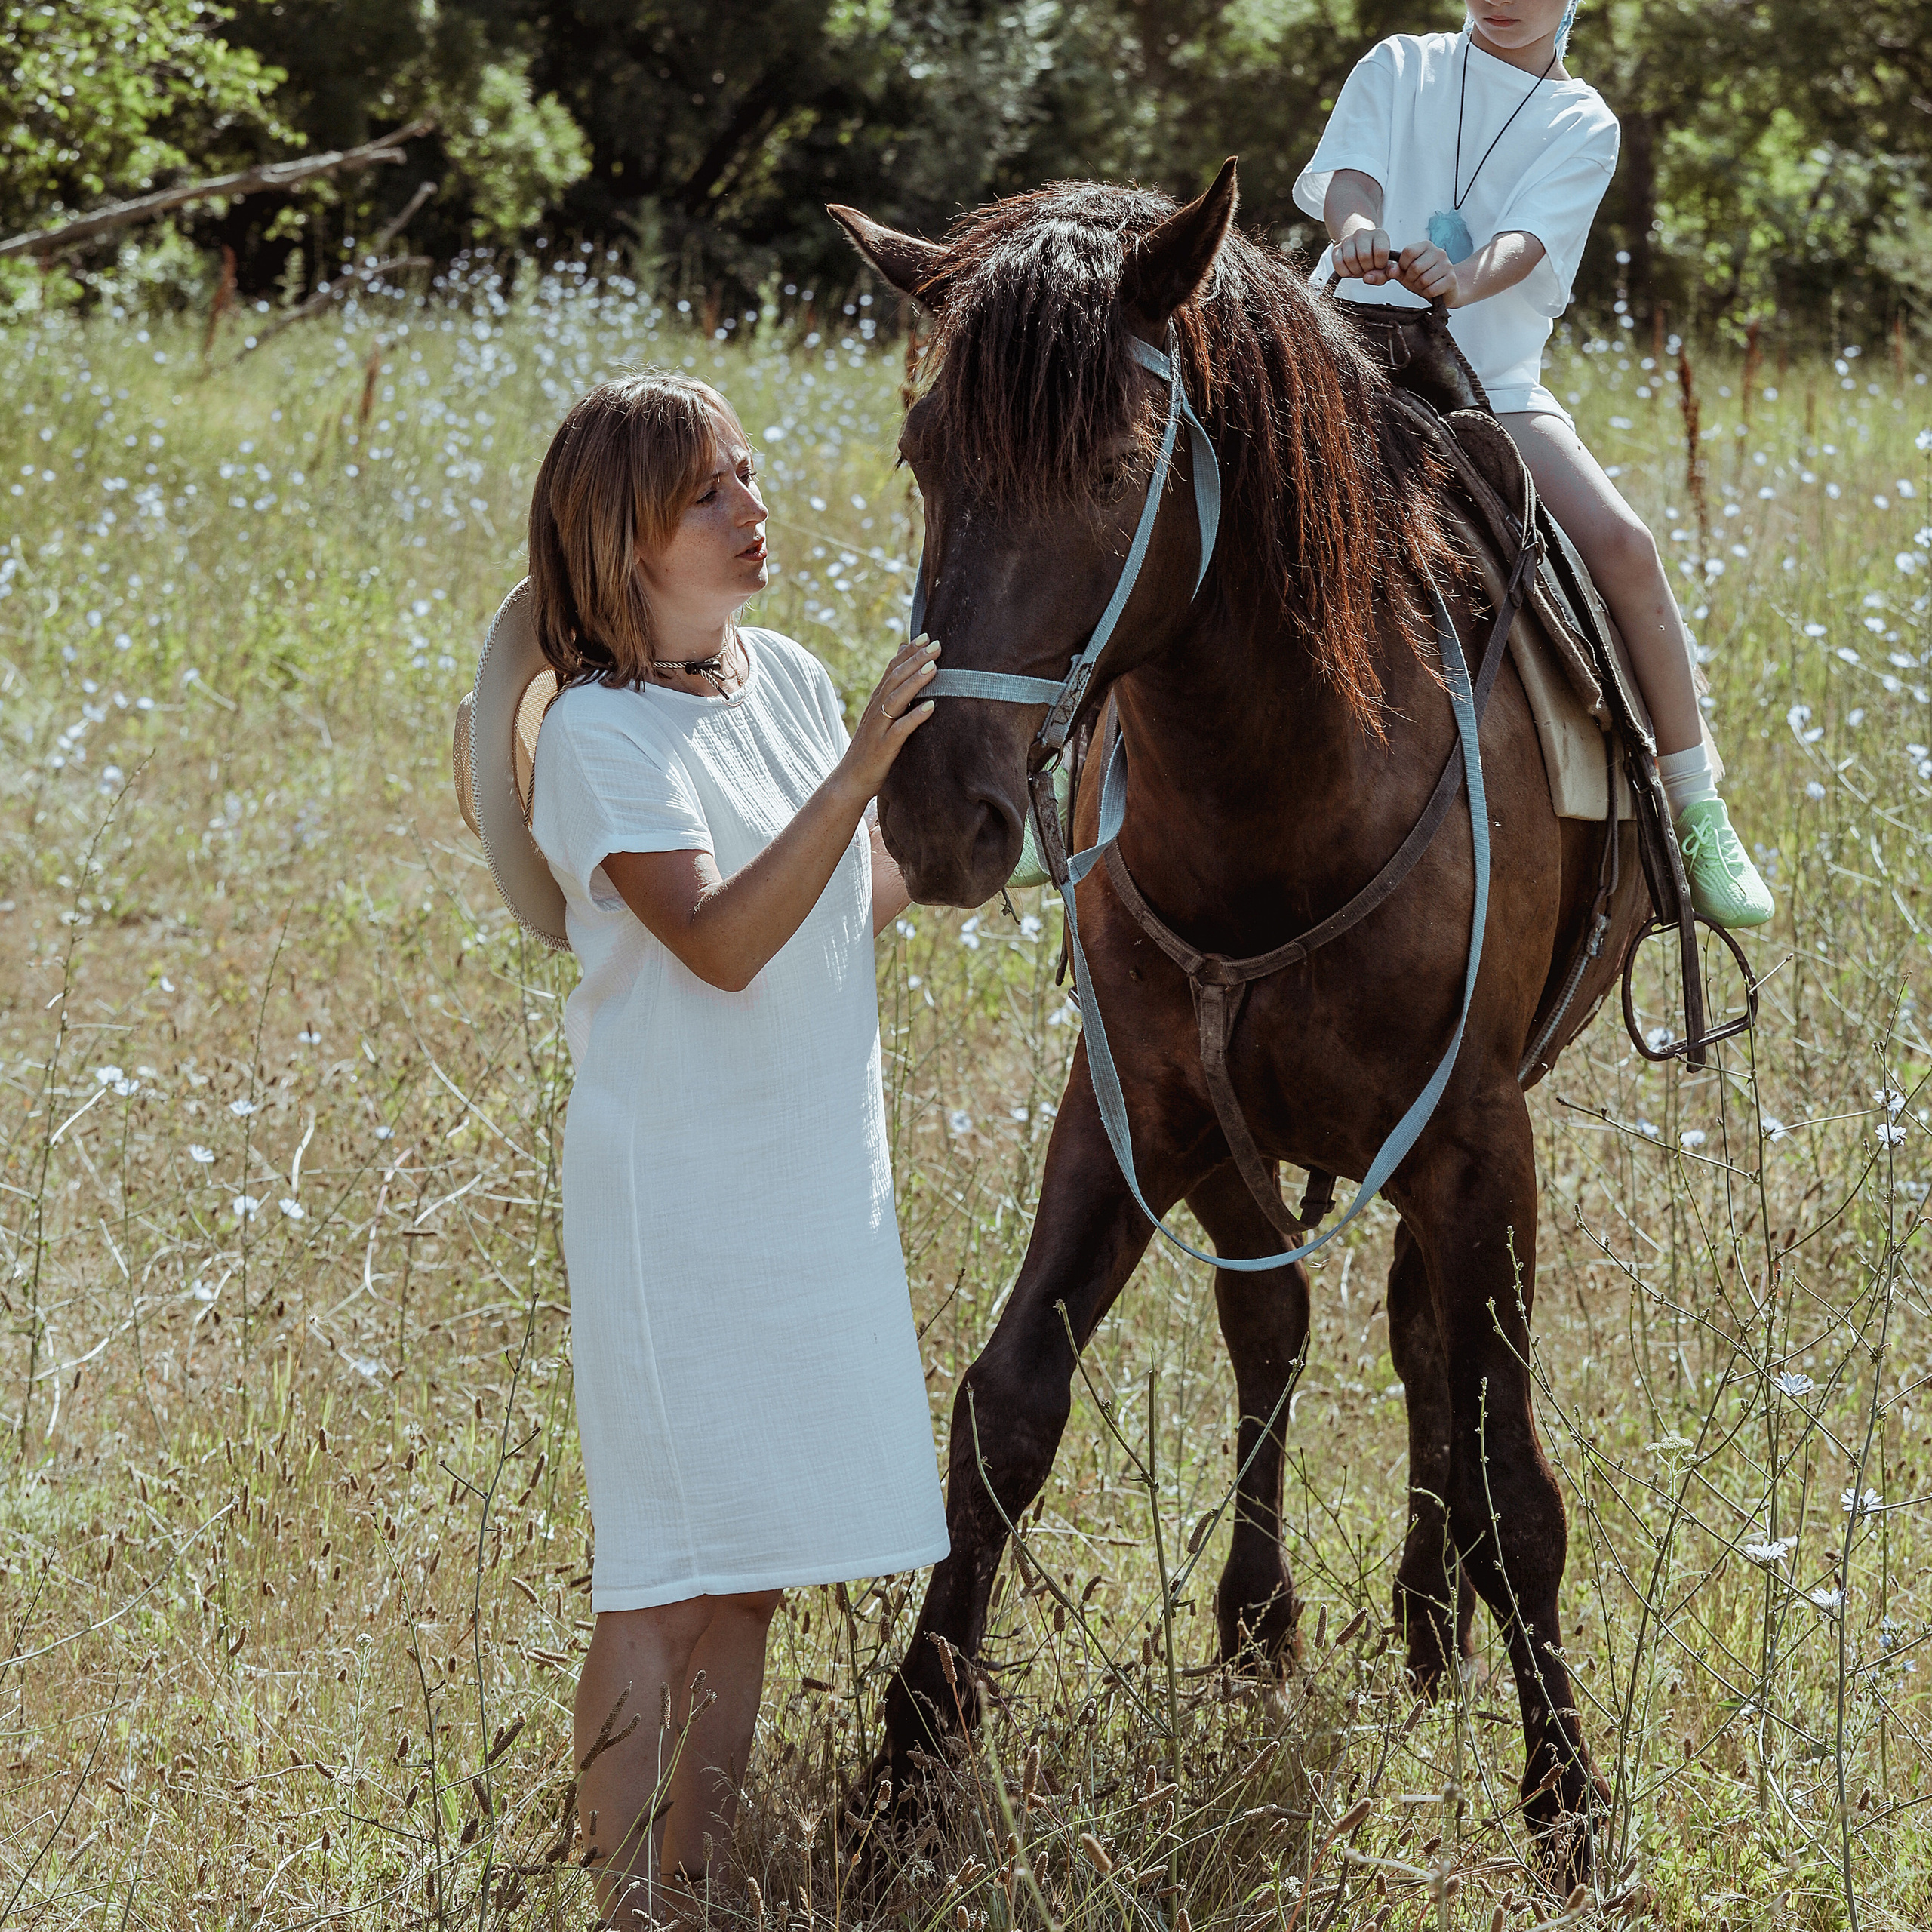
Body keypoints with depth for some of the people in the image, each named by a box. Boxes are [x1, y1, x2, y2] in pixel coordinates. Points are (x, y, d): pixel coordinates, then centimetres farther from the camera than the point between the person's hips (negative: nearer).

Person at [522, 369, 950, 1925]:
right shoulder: (602, 735, -14)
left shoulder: (790, 678, 7)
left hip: (817, 1181, 7)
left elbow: (870, 901, 15)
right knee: (667, 1580, -5)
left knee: (751, 1575, 11)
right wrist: (862, 766, -32)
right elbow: (721, 940, -26)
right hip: (676, 1196, -7)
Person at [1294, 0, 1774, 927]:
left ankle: (1697, 810, -12)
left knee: (1619, 541, -24)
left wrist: (1465, 279, -37)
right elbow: (1352, 173, -9)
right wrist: (1357, 227, -34)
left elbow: (1528, 236, -13)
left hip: (1494, 383, -1)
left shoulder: (1582, 124, 5)